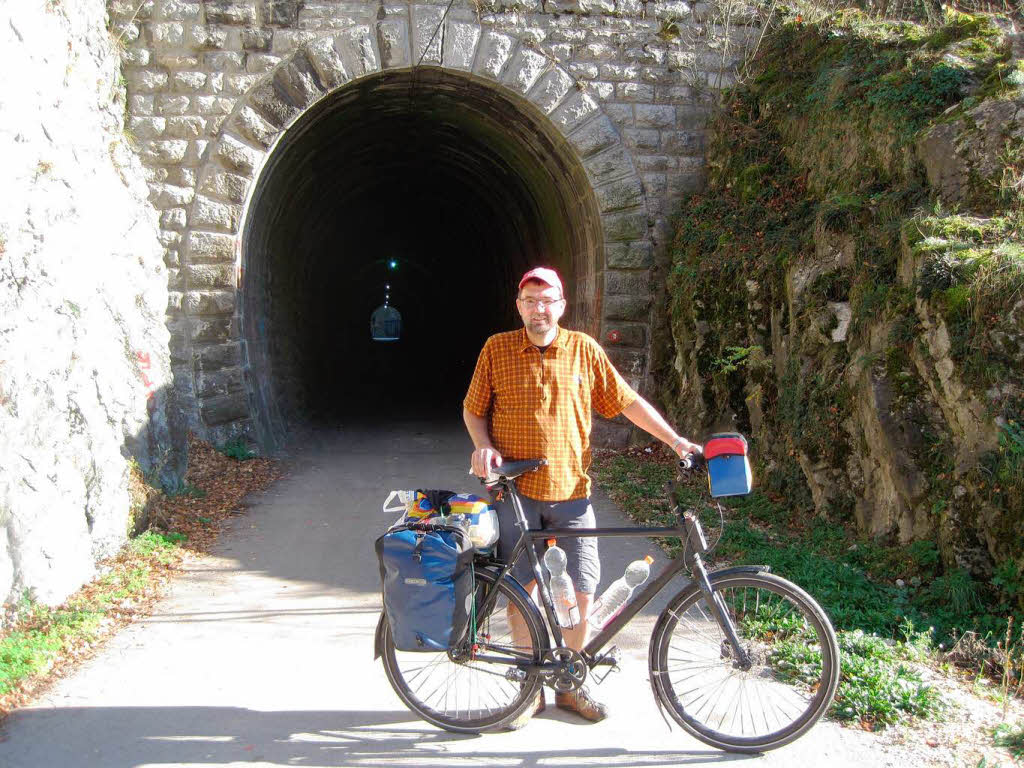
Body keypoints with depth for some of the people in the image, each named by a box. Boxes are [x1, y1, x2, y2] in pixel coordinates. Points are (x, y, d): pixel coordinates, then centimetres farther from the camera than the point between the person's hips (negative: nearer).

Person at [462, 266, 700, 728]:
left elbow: (627, 402, 7)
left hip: (570, 491, 1)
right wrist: (483, 446, -8)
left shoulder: (583, 350, 3)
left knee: (582, 590, 2)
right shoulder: (497, 349, 2)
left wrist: (675, 440, 3)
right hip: (515, 491, -1)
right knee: (522, 589, 7)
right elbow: (473, 408, 10)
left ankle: (570, 685, 22)